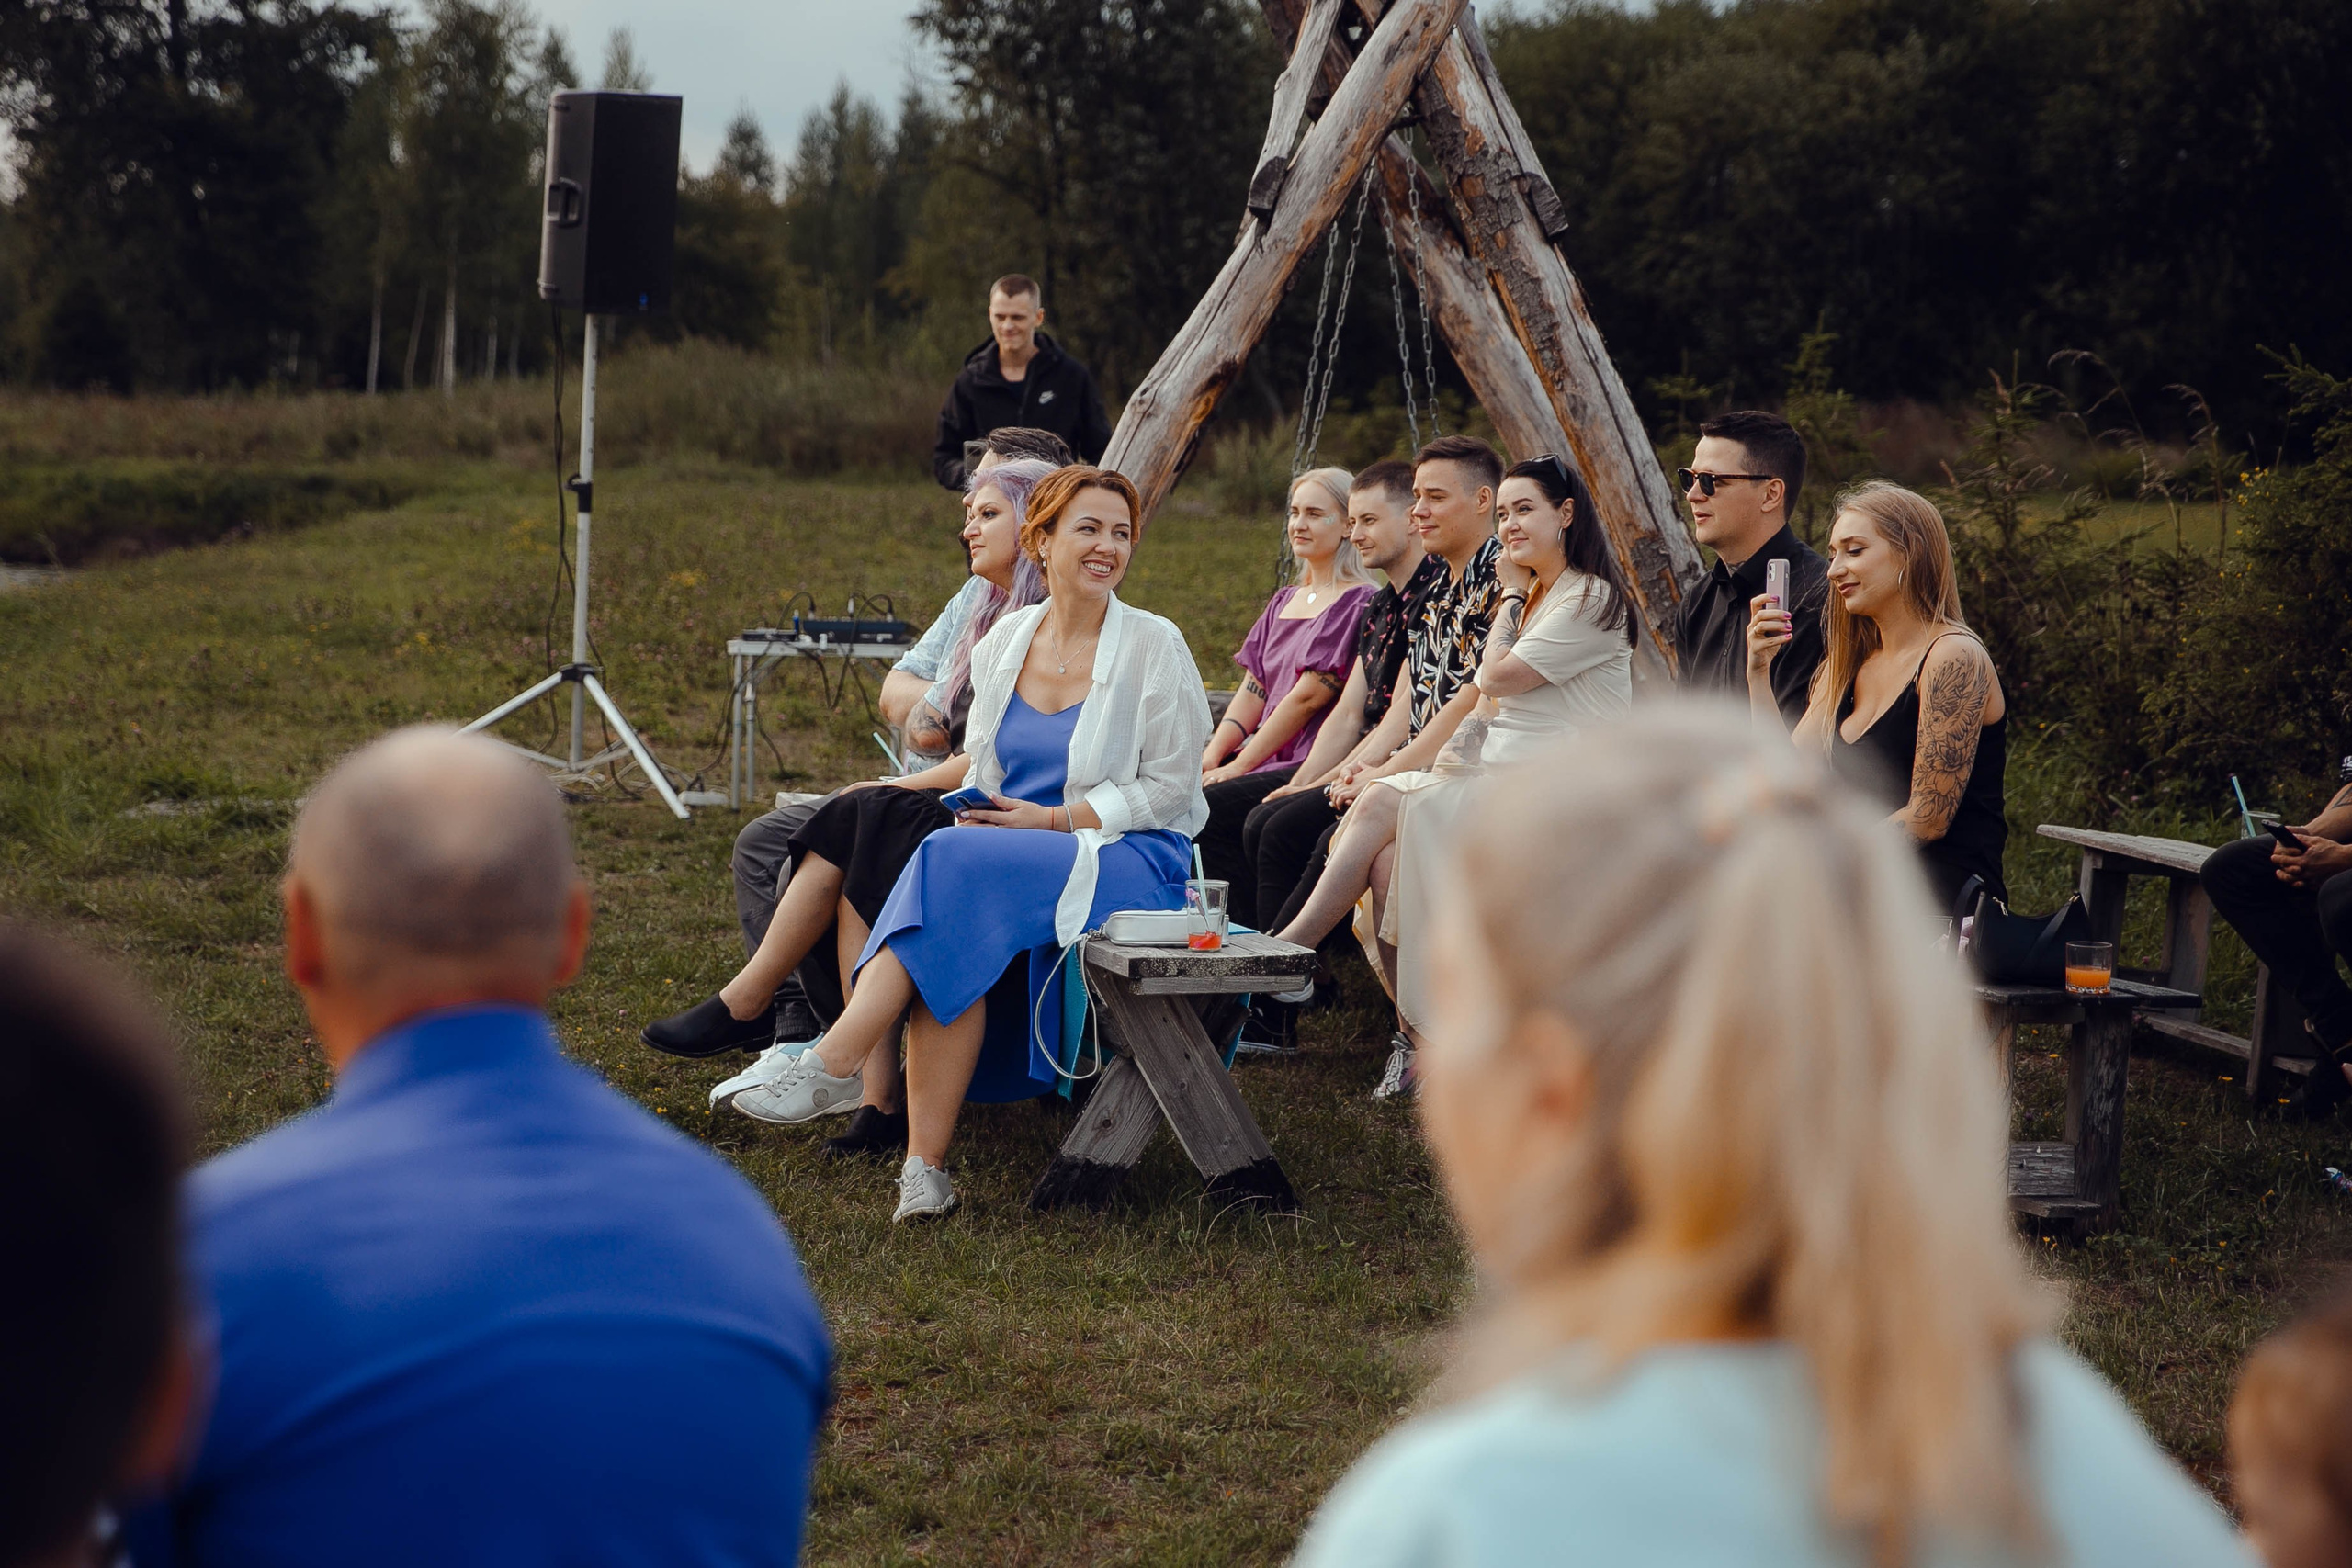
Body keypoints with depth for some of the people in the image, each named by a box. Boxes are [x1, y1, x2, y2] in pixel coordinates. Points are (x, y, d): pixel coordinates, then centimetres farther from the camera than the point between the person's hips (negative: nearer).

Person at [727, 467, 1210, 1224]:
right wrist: (974, 810, -4)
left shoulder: (1154, 646, -3)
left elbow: (1169, 785, -5)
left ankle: (841, 1055, -32)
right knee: (957, 943, -32)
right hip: (1005, 855, 4)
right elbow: (982, 769, 20)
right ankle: (925, 1163, -35)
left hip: (1130, 857, -4)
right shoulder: (1003, 642, 12)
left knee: (953, 863, -32)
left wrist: (1054, 820, -13)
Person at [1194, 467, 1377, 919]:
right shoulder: (1284, 602, 21)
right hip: (1264, 757, 8)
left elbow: (1308, 697, -13)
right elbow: (1253, 690, 15)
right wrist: (1213, 754, -2)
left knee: (1210, 806, -25)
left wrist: (1239, 767, -13)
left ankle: (1257, 935, -15)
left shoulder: (1357, 603, -7)